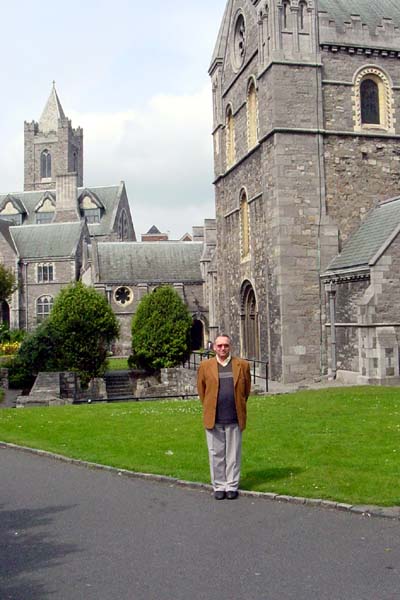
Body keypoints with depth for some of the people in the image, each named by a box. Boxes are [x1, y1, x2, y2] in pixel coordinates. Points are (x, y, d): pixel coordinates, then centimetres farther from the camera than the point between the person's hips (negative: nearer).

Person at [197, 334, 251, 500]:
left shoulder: (242, 365, 4)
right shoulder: (205, 366, 3)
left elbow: (246, 389, 13)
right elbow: (201, 390, 12)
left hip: (234, 419, 0)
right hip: (213, 419, 0)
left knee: (233, 455, 7)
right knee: (216, 454, 6)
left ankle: (232, 486, 17)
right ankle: (219, 486, 17)